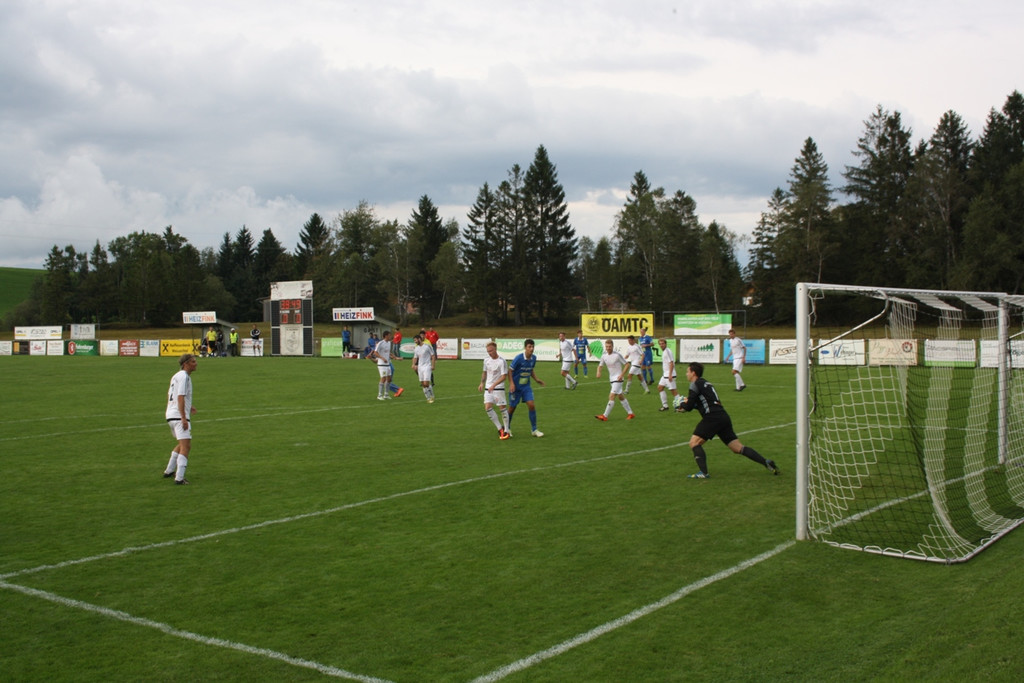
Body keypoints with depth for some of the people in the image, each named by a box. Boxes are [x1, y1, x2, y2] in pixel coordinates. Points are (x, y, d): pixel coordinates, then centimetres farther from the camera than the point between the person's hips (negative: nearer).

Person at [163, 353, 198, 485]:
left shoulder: (177, 376, 18)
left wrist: (188, 406, 33)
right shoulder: (184, 376, -12)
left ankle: (169, 471, 32)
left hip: (171, 415, 10)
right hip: (179, 416, -10)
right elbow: (180, 397, -20)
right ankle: (179, 478, -18)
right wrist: (183, 418, -24)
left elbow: (170, 394, 27)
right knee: (186, 447, -12)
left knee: (182, 445, 24)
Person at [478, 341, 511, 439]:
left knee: (502, 408, -3)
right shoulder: (486, 360, 6)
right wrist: (482, 383, 13)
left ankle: (506, 431, 9)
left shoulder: (502, 361, -13)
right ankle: (500, 429, 5)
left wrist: (494, 385, -27)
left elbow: (503, 377, -18)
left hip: (499, 388, -6)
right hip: (488, 388, 6)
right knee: (487, 408, -6)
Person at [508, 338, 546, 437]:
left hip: (526, 386, 4)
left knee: (531, 405, -10)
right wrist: (511, 383, -20)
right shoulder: (518, 358, -20)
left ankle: (534, 429, -1)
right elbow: (510, 370, -12)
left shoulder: (533, 358, -3)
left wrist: (536, 379, 1)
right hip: (515, 387, -4)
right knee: (512, 408, 6)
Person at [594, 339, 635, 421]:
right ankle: (630, 413, 26)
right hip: (611, 379, 8)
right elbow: (600, 365, 14)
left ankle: (605, 416, -14)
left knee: (612, 396, -13)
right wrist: (598, 372, -9)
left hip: (618, 378, -8)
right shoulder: (604, 356, 2)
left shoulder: (617, 355, -15)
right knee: (620, 397, 14)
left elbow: (627, 364, -10)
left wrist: (622, 374, -17)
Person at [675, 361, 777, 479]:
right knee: (738, 448, 8)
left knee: (694, 443, -3)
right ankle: (766, 462, 0)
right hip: (723, 417, 9)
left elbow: (689, 407, -4)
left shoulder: (696, 384, -1)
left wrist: (681, 405, 16)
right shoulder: (706, 383, 25)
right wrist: (687, 403, 21)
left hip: (713, 417, -9)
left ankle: (703, 473, -14)